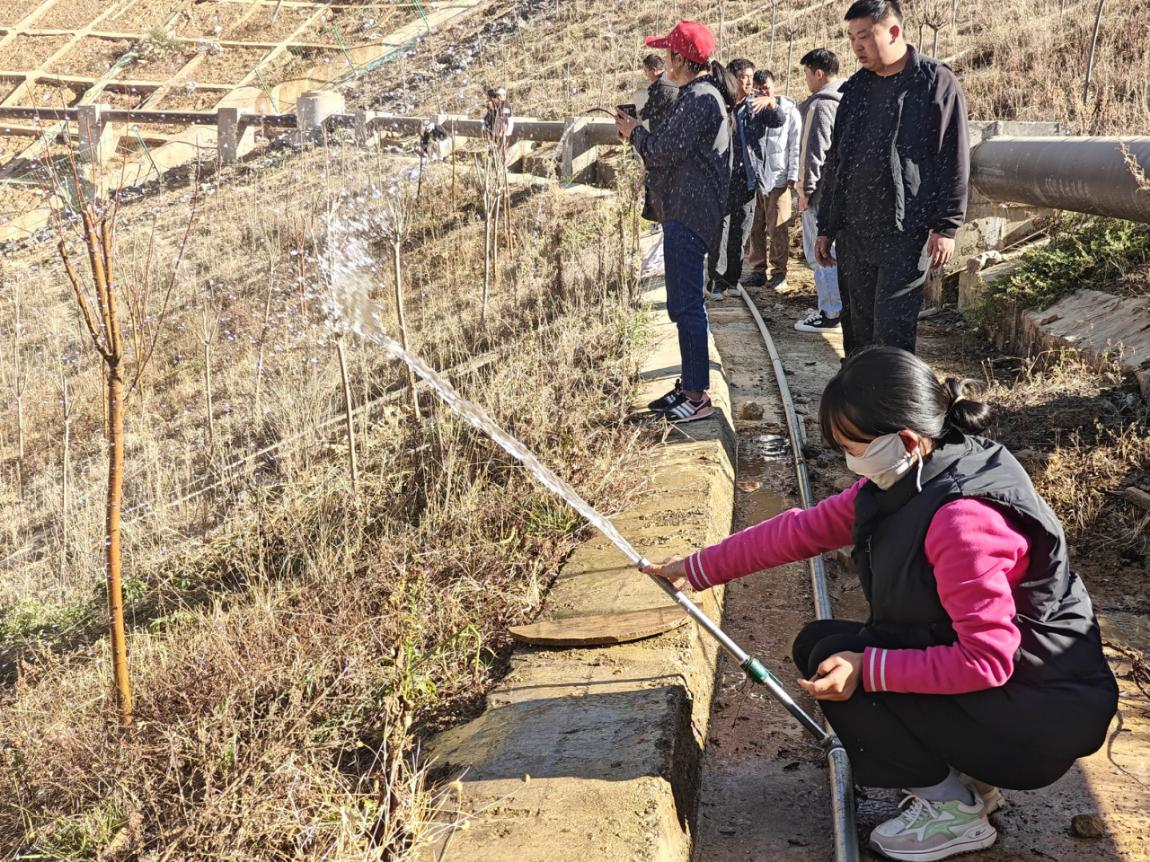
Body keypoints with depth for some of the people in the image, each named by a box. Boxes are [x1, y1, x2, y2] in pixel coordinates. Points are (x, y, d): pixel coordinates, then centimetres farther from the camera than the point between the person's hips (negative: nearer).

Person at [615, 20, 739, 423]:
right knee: (684, 304, 16)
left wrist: (634, 133, -3)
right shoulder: (698, 95, 18)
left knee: (686, 306, -9)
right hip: (687, 212, 11)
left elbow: (665, 150, -20)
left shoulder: (699, 98, -15)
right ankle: (689, 385, 25)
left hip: (689, 217, -11)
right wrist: (638, 131, 10)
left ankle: (698, 397, -4)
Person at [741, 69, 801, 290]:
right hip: (753, 178, 3)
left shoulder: (789, 110, -1)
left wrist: (793, 176, -6)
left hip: (778, 178, -3)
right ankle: (758, 270, 17)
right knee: (755, 228, 8)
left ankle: (779, 272, 9)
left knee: (778, 229, 0)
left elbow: (795, 145, -1)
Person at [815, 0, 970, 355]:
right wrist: (826, 227, 17)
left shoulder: (935, 83, -3)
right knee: (857, 329, 9)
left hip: (906, 232, -6)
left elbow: (953, 161, -6)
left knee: (892, 330, -8)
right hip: (853, 232, 6)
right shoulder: (855, 89, 15)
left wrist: (945, 227, -12)